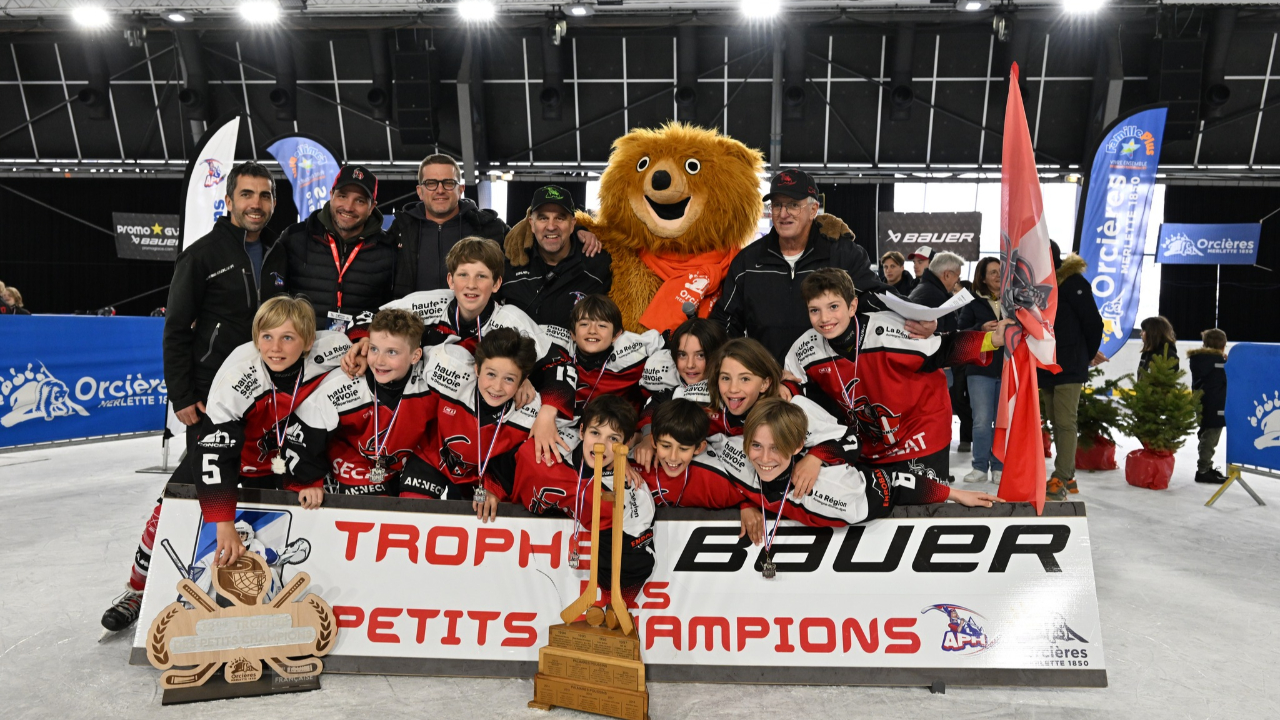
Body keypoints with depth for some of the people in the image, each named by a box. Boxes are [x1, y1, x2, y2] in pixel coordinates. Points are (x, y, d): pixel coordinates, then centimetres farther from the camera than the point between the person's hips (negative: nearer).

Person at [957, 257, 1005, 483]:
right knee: (981, 421, -3)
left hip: (1008, 368, 1)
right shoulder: (973, 302, 5)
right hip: (981, 369, -1)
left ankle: (999, 467, 15)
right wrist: (981, 329, -16)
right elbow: (960, 333, 1)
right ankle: (980, 467, 7)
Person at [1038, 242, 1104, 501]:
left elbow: (1093, 323, -10)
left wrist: (1088, 355, 2)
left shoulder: (1072, 282, -10)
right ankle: (1068, 477, 21)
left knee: (1065, 422, -7)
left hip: (1069, 368, -8)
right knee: (1055, 422, 12)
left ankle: (1060, 480, -5)